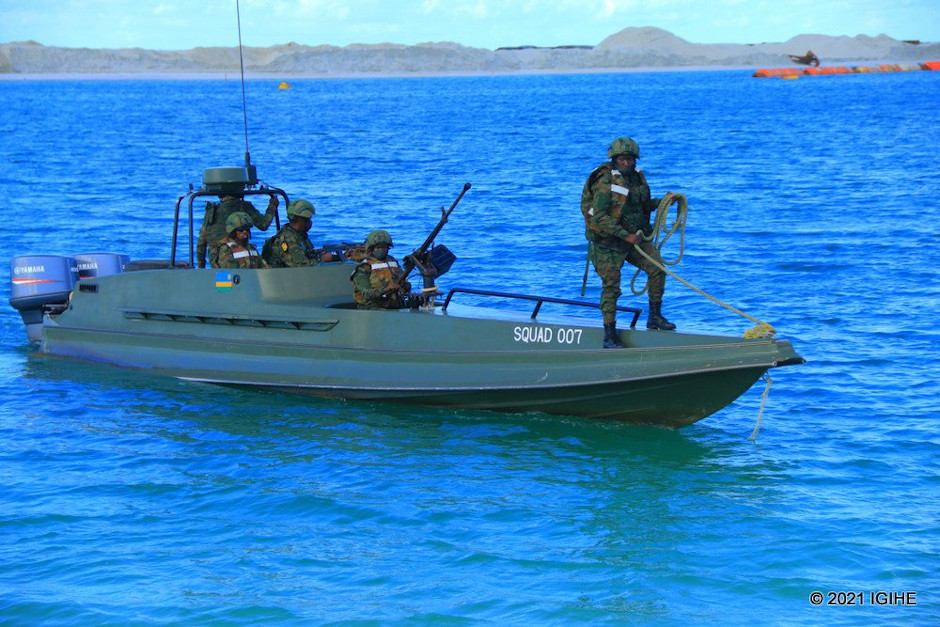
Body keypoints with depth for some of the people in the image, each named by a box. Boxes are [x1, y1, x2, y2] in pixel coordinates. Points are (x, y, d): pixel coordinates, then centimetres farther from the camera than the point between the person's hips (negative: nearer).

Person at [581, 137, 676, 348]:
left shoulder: (637, 177, 6)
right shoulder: (606, 182, -17)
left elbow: (643, 204, 21)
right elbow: (599, 216, -22)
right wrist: (625, 235, -24)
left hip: (635, 236, 7)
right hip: (608, 241, -7)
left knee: (657, 267, -4)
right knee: (611, 285, -5)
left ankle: (654, 317, 10)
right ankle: (609, 336, 2)